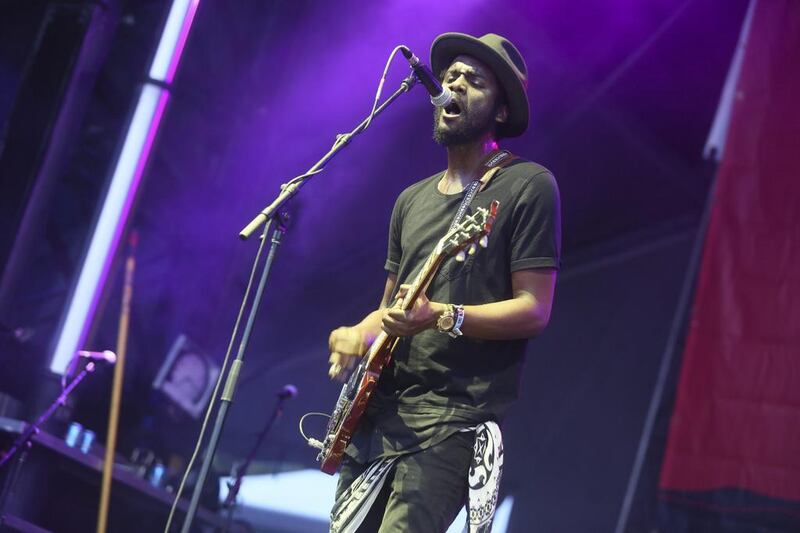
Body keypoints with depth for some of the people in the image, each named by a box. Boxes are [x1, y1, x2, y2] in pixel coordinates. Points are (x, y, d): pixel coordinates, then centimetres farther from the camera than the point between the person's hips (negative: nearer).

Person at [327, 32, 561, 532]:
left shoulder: (528, 186, -4)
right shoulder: (412, 200, 18)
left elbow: (534, 311, -10)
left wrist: (442, 317, -23)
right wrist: (358, 333, 1)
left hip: (454, 419, -7)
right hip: (379, 408, 7)